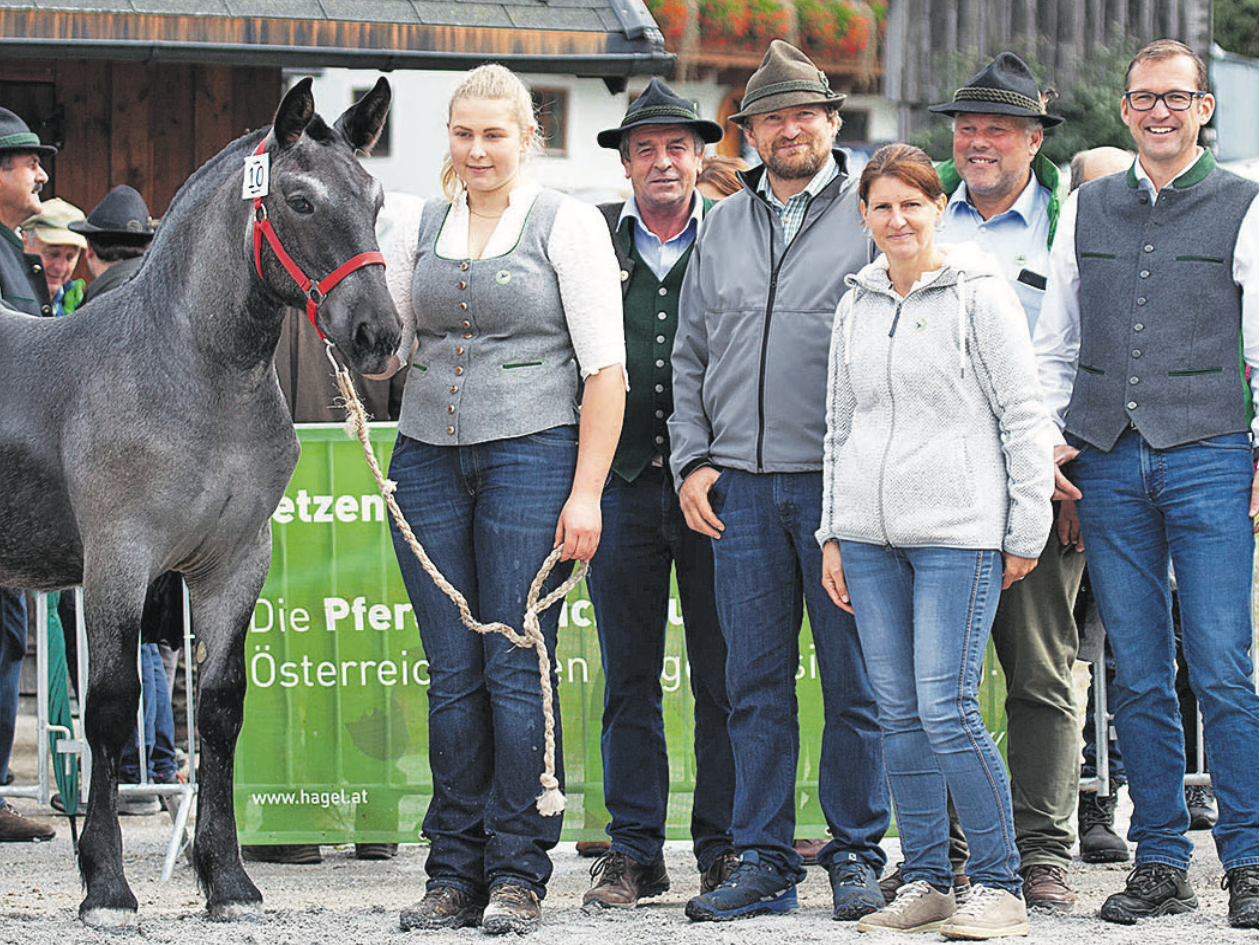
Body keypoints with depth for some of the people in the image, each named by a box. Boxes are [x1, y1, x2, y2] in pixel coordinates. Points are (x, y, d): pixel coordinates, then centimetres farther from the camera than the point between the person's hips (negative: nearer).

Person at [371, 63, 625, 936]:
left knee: (517, 670, -4)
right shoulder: (421, 225, 12)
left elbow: (605, 369, -5)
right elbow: (389, 351, 16)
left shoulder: (567, 224, -1)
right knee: (452, 676, 5)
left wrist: (586, 493, -12)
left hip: (531, 453, -4)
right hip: (428, 461, 4)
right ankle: (454, 875, 11)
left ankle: (518, 875, 4)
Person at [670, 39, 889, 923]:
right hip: (740, 486, 4)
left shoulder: (872, 217, 2)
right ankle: (764, 860, 10)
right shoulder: (722, 228, 15)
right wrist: (692, 461, 6)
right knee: (757, 683, 5)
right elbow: (691, 357, 18)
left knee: (855, 683, 0)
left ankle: (857, 853, 8)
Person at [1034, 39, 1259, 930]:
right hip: (1107, 461, 3)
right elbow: (1054, 344, 18)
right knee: (1139, 679, 4)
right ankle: (1161, 863, 10)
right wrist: (1046, 441, 6)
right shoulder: (1086, 210, 14)